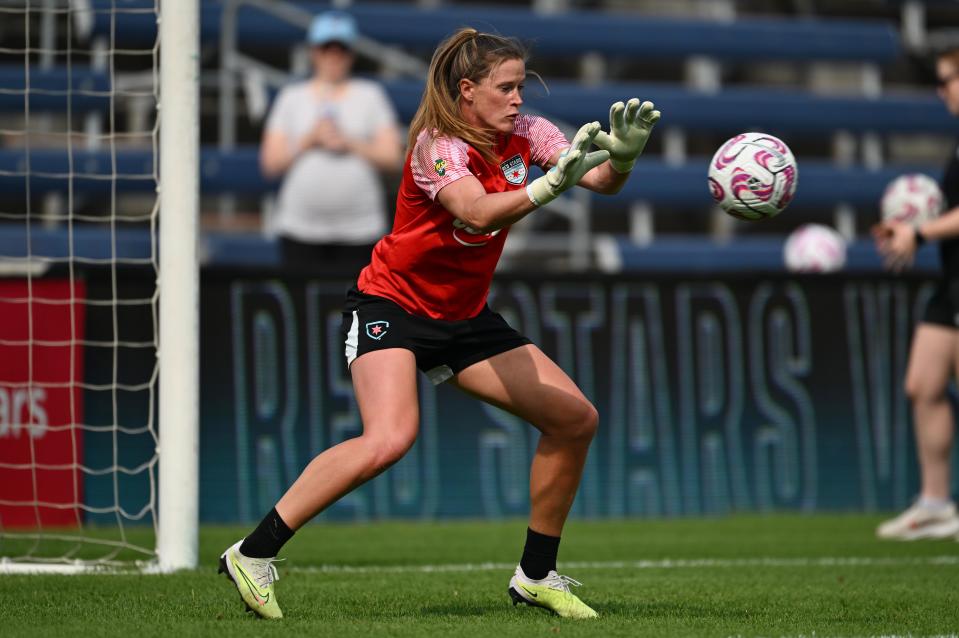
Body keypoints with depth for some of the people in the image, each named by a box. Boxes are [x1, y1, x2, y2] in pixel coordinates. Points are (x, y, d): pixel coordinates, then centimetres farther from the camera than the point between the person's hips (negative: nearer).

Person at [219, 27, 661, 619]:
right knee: (389, 440, -30)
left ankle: (536, 574, 14)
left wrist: (622, 154, -36)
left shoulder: (524, 132, -3)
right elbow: (477, 213, -42)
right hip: (392, 305, -8)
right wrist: (550, 185, -57)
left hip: (464, 316, 8)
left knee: (576, 418, 0)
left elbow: (601, 180, -13)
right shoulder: (438, 145, -23)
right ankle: (254, 554, -20)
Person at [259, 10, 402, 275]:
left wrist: (348, 143, -9)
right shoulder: (291, 97, 12)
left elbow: (392, 158, 3)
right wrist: (310, 140, -7)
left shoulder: (371, 95, 11)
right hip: (300, 228, 1)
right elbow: (270, 163, 5)